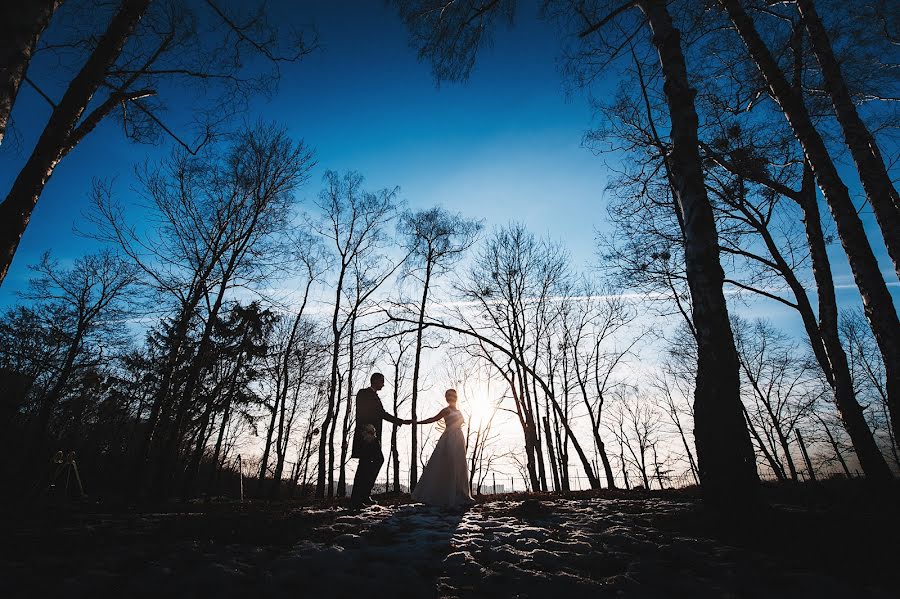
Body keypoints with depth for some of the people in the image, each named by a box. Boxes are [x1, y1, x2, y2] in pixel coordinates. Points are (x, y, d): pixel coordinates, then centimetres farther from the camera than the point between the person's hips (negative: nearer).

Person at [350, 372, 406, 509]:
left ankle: (365, 493, 14)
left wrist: (403, 422, 18)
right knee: (365, 464, -8)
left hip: (373, 436, 9)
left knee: (378, 460, 8)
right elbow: (360, 414, -14)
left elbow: (382, 414, 21)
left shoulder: (375, 396, 22)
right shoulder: (363, 393, -4)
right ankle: (356, 500, -2)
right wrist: (366, 430, -24)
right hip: (365, 435, -9)